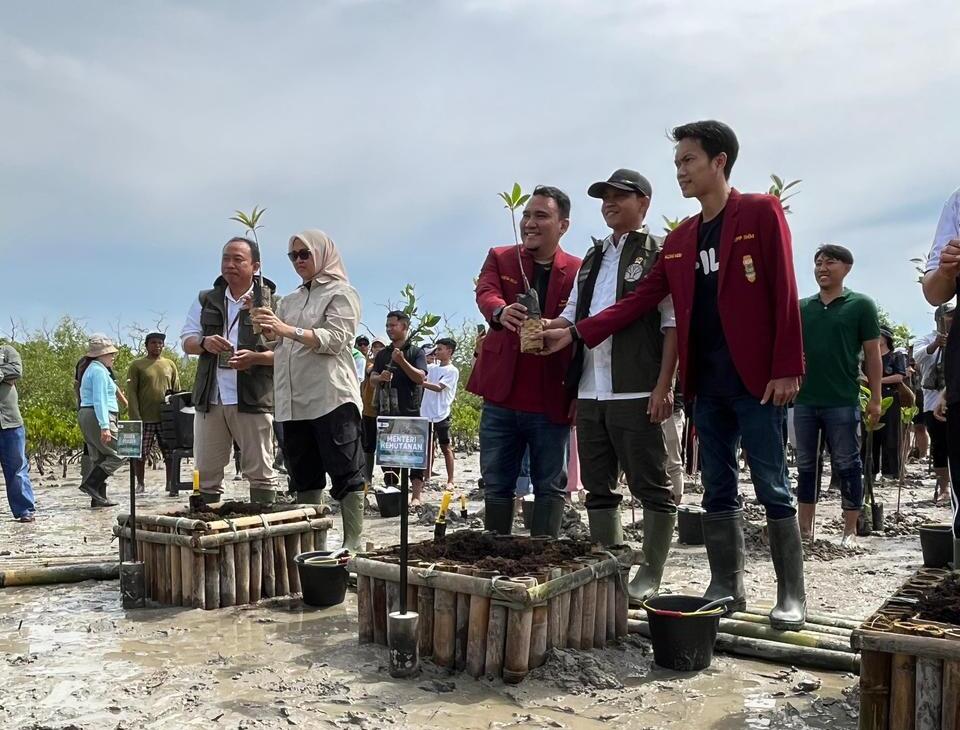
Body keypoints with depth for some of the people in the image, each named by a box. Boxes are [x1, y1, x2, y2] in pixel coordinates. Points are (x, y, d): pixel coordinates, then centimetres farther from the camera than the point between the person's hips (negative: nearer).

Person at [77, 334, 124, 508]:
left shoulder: (92, 369, 22)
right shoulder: (99, 371, -11)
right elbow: (99, 400, -20)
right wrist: (105, 426, -24)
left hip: (86, 416, 11)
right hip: (98, 417, -11)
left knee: (98, 458, 10)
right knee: (118, 455, -9)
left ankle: (98, 498, 9)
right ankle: (90, 483, -12)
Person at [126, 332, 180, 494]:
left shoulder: (170, 365, 14)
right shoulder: (137, 365, 5)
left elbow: (177, 391, 15)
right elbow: (131, 393, -1)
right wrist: (135, 417, -10)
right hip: (145, 419, -2)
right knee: (140, 454, 1)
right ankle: (140, 484, 14)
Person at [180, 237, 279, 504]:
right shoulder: (205, 301, 14)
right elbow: (186, 340, 16)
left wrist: (256, 357, -20)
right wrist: (204, 343, -7)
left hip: (253, 398, -4)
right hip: (210, 398, 4)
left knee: (260, 471, 2)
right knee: (205, 472, 8)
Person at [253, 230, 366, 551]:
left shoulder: (342, 293, 4)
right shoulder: (289, 301, 23)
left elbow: (334, 340, -10)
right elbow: (277, 344, 21)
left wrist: (287, 330, -19)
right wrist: (268, 329, 0)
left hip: (331, 397, -7)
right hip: (293, 400, 7)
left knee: (345, 473, -6)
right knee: (304, 476, 9)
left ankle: (354, 543, -4)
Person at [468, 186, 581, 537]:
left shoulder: (578, 271, 2)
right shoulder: (499, 258, 8)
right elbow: (485, 294, -12)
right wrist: (501, 312, -36)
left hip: (551, 400, -2)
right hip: (501, 396, 2)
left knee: (550, 487, 7)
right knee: (496, 485, 11)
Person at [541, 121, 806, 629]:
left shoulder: (761, 212, -2)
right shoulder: (679, 239, 15)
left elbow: (784, 293, -8)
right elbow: (640, 300, 12)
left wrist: (787, 369, -14)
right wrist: (575, 333, 4)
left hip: (756, 379, -6)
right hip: (706, 384, 6)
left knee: (772, 488, 0)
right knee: (718, 491, 10)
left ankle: (792, 596, 12)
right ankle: (726, 588, 20)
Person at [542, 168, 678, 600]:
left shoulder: (658, 255, 0)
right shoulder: (592, 260, 20)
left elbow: (673, 325, -7)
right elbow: (573, 317, 23)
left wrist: (663, 387, -14)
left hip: (636, 393, -7)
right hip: (590, 392, 7)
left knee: (651, 486, 1)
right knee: (598, 487, 12)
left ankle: (650, 575, 10)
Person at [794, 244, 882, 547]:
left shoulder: (861, 305, 0)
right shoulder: (802, 307, 10)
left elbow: (872, 355, 0)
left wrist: (875, 398, -3)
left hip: (843, 402, -4)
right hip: (805, 400, 4)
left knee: (847, 466, 4)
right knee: (806, 466, 10)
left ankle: (850, 531, 13)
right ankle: (805, 528, 19)